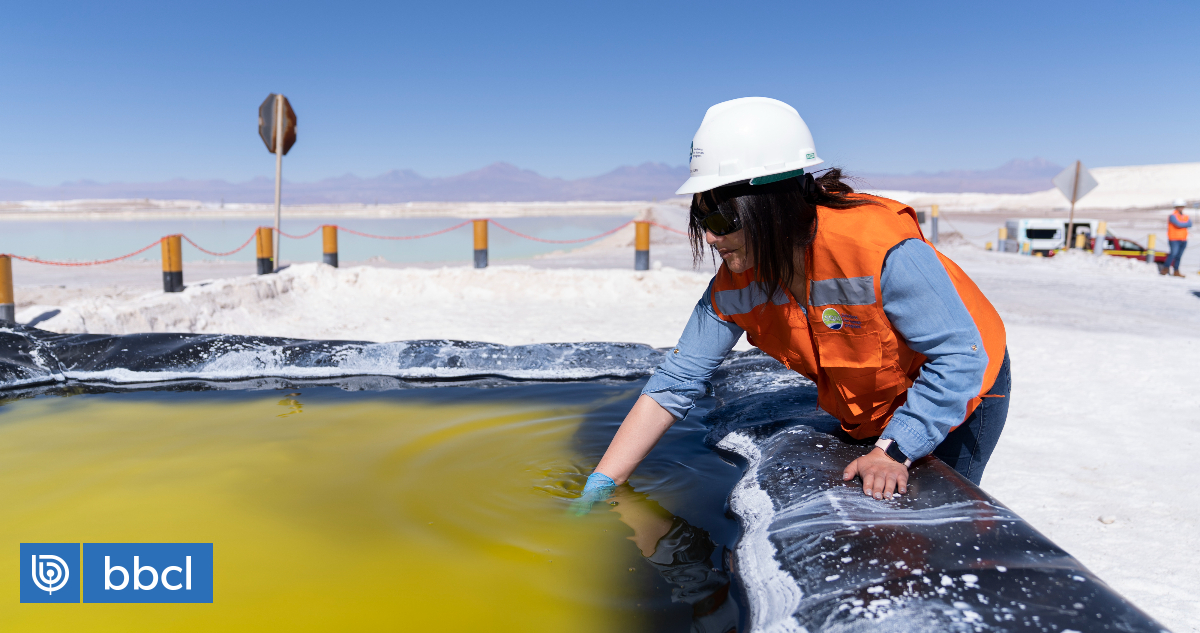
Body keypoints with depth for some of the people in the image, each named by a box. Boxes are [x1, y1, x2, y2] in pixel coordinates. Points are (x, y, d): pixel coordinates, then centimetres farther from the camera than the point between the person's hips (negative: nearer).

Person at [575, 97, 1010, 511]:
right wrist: (599, 488, -23)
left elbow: (960, 358, -30)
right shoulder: (734, 287, -21)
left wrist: (894, 451, -36)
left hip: (960, 393, -5)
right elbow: (674, 385, -19)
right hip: (865, 413, 5)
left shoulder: (881, 250, -39)